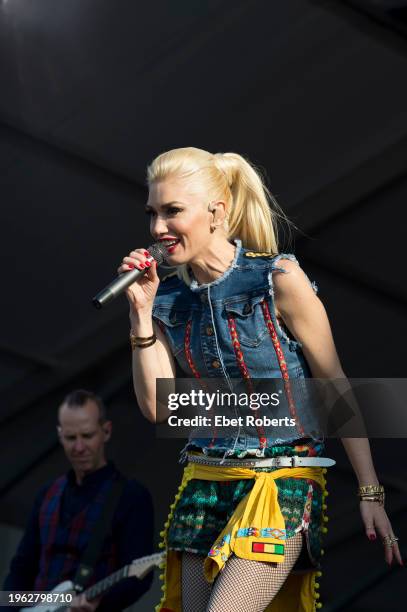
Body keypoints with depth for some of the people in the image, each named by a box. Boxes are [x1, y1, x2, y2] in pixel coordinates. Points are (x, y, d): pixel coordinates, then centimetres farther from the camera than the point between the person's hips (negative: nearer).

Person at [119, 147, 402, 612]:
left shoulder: (279, 280, -10)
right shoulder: (169, 298, 5)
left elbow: (335, 386, -6)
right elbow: (156, 407, 1)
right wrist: (141, 313, -7)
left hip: (282, 481, -5)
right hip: (205, 482, 6)